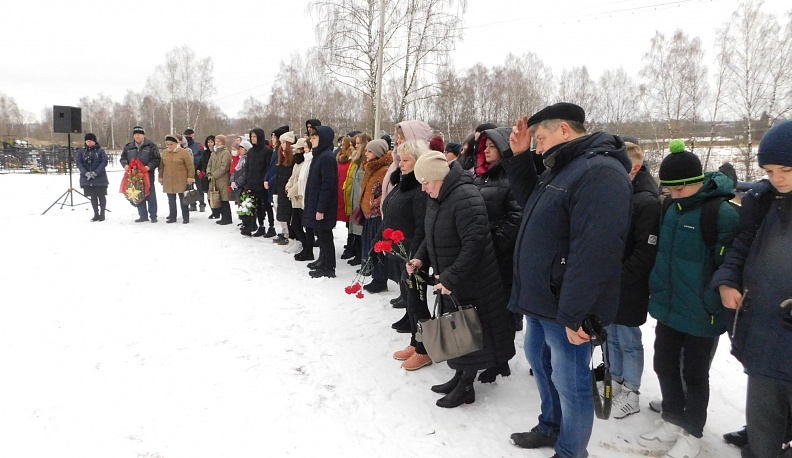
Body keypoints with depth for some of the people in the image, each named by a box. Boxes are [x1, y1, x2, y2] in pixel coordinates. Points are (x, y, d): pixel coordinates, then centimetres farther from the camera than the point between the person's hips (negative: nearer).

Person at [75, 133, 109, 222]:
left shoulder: (100, 151, -1)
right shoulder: (81, 151, 8)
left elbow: (104, 162, -10)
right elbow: (79, 163, 1)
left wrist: (96, 172, -18)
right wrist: (86, 173, -14)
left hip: (99, 178, -3)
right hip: (87, 178, 3)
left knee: (101, 196, 3)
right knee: (93, 197, 7)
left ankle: (102, 214, 12)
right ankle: (96, 214, 15)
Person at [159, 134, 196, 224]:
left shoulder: (184, 152, -8)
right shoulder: (165, 153, 8)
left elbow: (190, 166, -7)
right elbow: (162, 166, 18)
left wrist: (190, 177, -10)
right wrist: (161, 177, 18)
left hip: (181, 181, -5)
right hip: (168, 182, 5)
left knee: (183, 200, 2)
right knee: (171, 200, 11)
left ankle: (185, 218, 9)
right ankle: (172, 217, 20)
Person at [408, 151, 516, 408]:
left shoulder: (465, 197, -24)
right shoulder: (436, 198, 7)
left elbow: (474, 243, -30)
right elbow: (432, 237, 19)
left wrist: (451, 277, -28)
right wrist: (420, 257, 2)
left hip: (471, 281, -9)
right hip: (448, 280, 9)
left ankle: (466, 387, 17)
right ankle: (460, 376, 34)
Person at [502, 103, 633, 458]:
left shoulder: (600, 173, -21)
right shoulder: (564, 168, 13)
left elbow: (594, 252, -28)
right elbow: (532, 204, 27)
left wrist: (573, 315, -26)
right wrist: (519, 158, 12)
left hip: (564, 311, -10)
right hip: (541, 301, 10)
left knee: (570, 382, 4)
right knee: (540, 362, 24)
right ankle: (551, 427, 43)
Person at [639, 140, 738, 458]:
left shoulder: (721, 213, -18)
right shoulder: (670, 208, 5)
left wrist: (714, 306, -15)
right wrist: (655, 289, 17)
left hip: (701, 314, -7)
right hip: (668, 308, 7)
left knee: (694, 373, 10)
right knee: (665, 365, 17)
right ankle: (673, 420, 37)